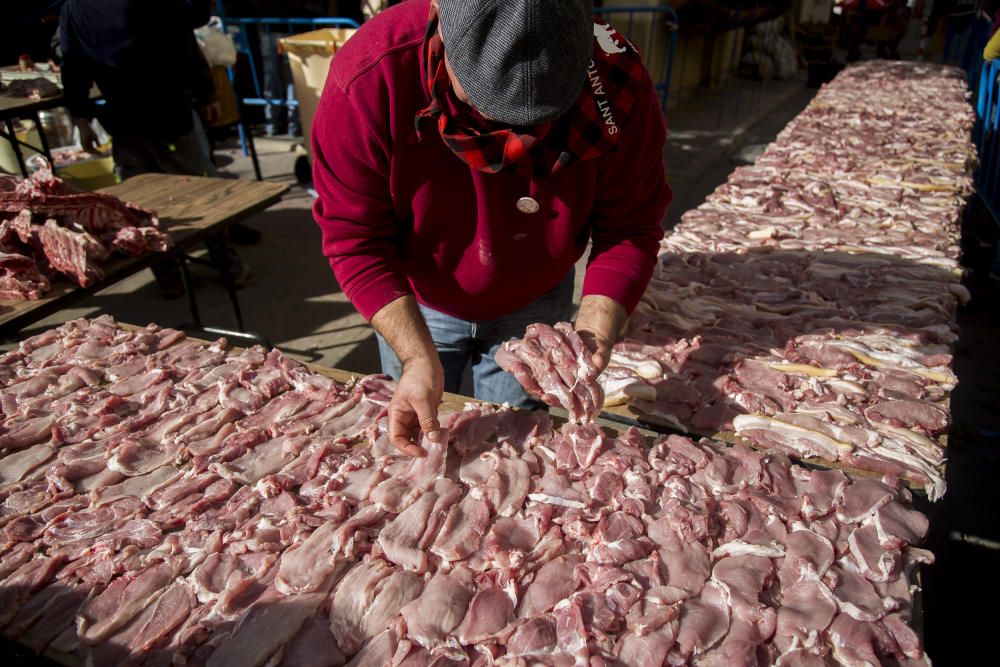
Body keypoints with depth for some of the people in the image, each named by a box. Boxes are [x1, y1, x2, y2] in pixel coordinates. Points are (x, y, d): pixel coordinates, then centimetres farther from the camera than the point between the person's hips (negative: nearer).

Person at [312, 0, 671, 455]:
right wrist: (419, 359, -35)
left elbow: (629, 229, -18)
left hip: (533, 306, 1)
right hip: (414, 306, 0)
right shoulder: (368, 78, -32)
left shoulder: (618, 85, -28)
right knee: (412, 451, 21)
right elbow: (355, 238, -25)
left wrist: (592, 342, -32)